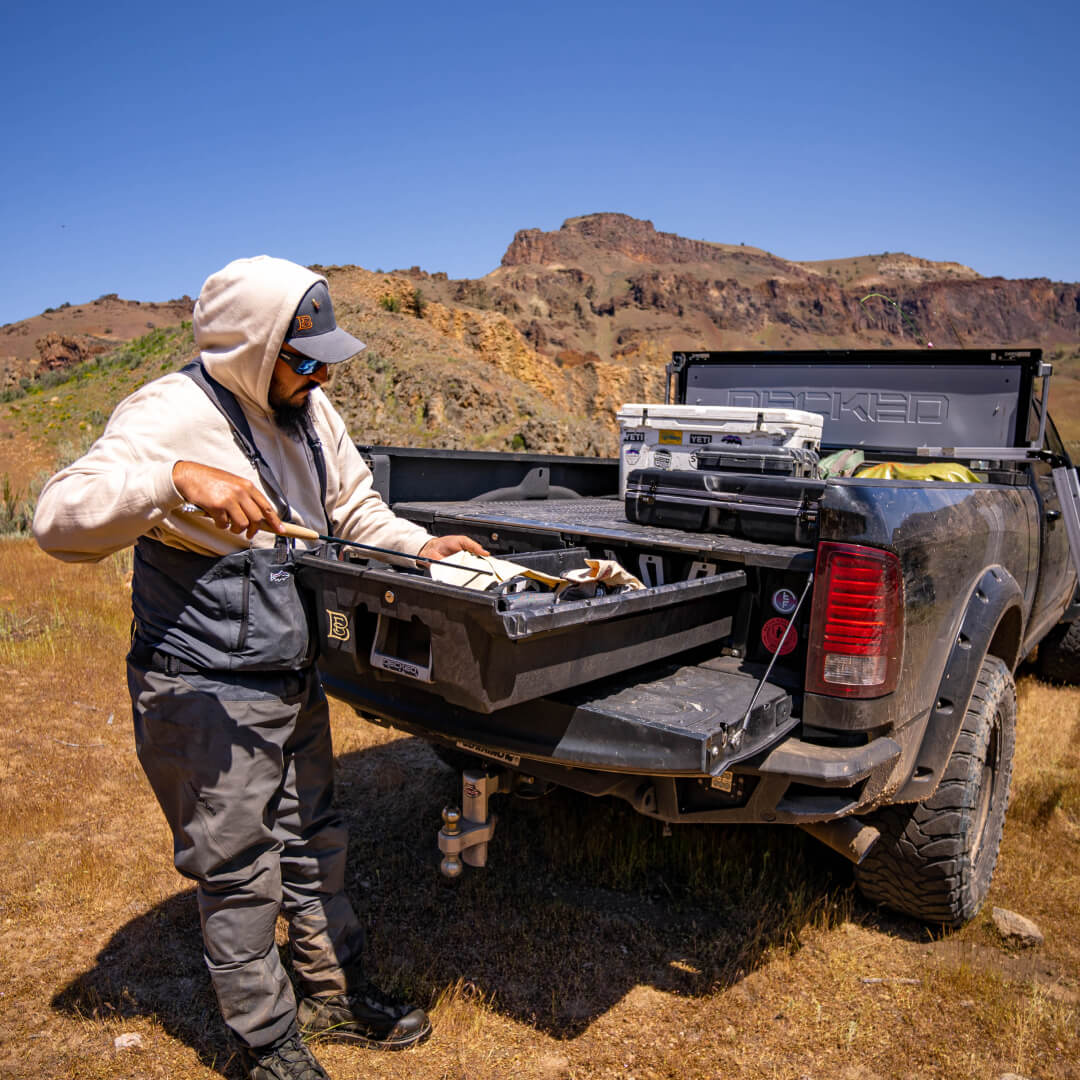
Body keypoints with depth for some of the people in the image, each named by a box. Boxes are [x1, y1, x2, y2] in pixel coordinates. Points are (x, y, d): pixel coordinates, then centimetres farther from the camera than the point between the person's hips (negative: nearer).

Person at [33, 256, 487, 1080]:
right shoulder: (172, 414, -20)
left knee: (313, 843, 20)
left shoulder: (306, 408, 3)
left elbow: (354, 508, 15)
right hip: (205, 697, -7)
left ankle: (334, 993, 41)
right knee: (238, 874, 8)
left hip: (295, 683, 7)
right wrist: (177, 477, -43)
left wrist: (419, 546, 0)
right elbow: (60, 518, -30)